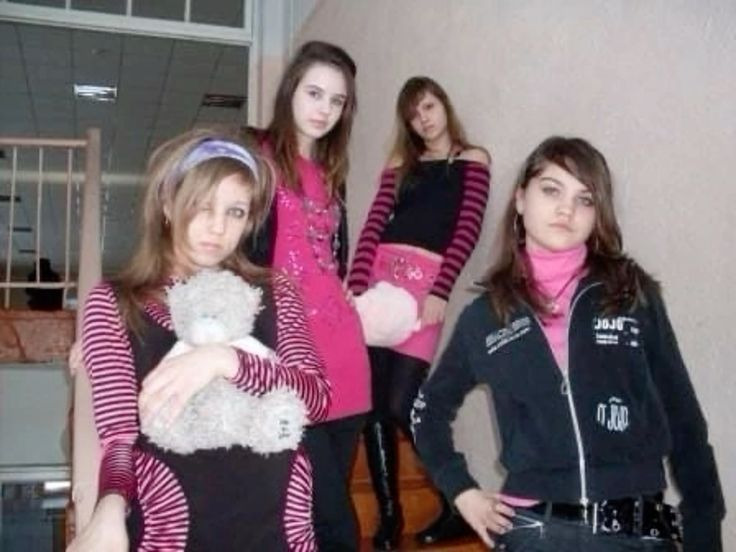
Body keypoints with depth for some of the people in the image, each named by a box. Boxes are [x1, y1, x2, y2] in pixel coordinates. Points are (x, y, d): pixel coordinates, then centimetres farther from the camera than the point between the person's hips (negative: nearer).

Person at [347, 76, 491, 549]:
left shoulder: (473, 160, 11)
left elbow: (468, 230, -2)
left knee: (401, 404, -12)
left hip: (426, 281, -4)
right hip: (380, 275, 4)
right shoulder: (400, 164, 21)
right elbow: (374, 225, 8)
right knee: (374, 402, 0)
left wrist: (440, 292, -15)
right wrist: (356, 285, -7)